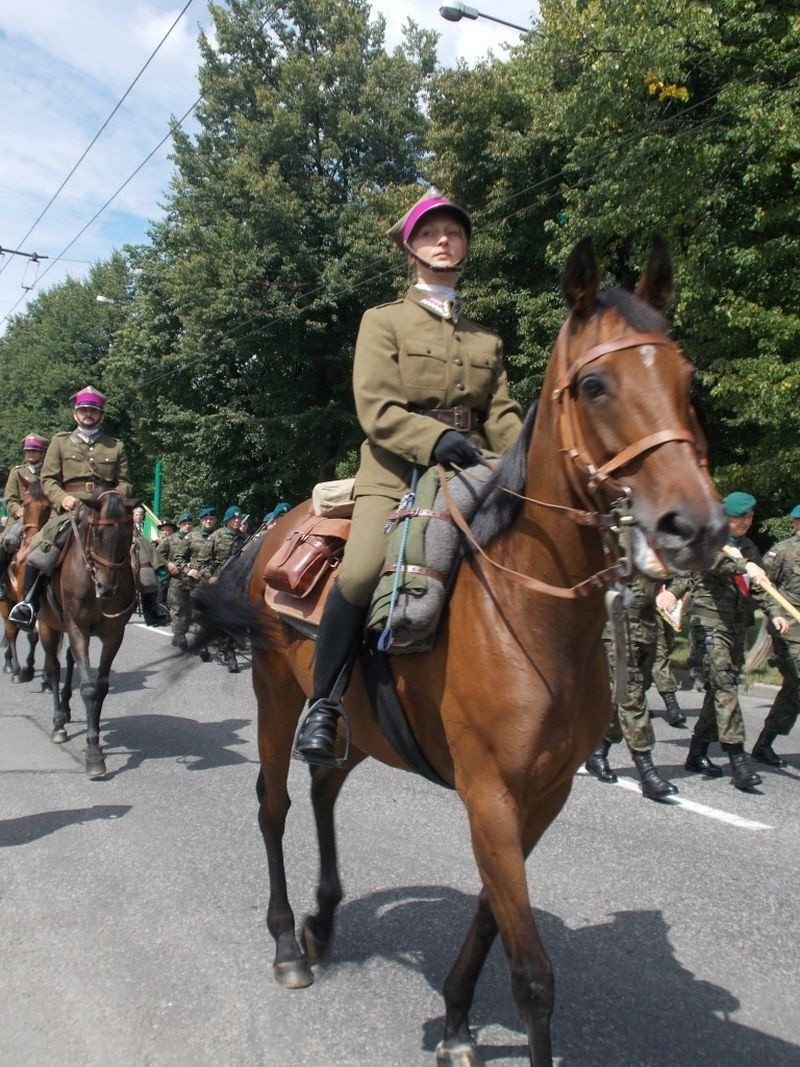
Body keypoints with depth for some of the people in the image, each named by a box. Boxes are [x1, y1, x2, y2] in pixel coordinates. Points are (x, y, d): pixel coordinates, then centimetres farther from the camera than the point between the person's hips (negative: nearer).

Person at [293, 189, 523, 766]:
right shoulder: (384, 321, 10)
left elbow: (502, 416, 14)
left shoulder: (487, 340, 24)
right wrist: (436, 438, -21)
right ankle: (324, 704, -12)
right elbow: (376, 409, -4)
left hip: (471, 474, 5)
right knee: (361, 573, -29)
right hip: (397, 471, -4)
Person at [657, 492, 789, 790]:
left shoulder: (749, 547, 20)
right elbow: (710, 558, -23)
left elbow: (758, 586, 18)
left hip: (738, 625, 7)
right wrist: (744, 565, -39)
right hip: (710, 621, -7)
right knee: (724, 687, -15)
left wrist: (773, 613, 1)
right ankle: (737, 758, -17)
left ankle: (697, 753, 17)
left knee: (721, 689, 8)